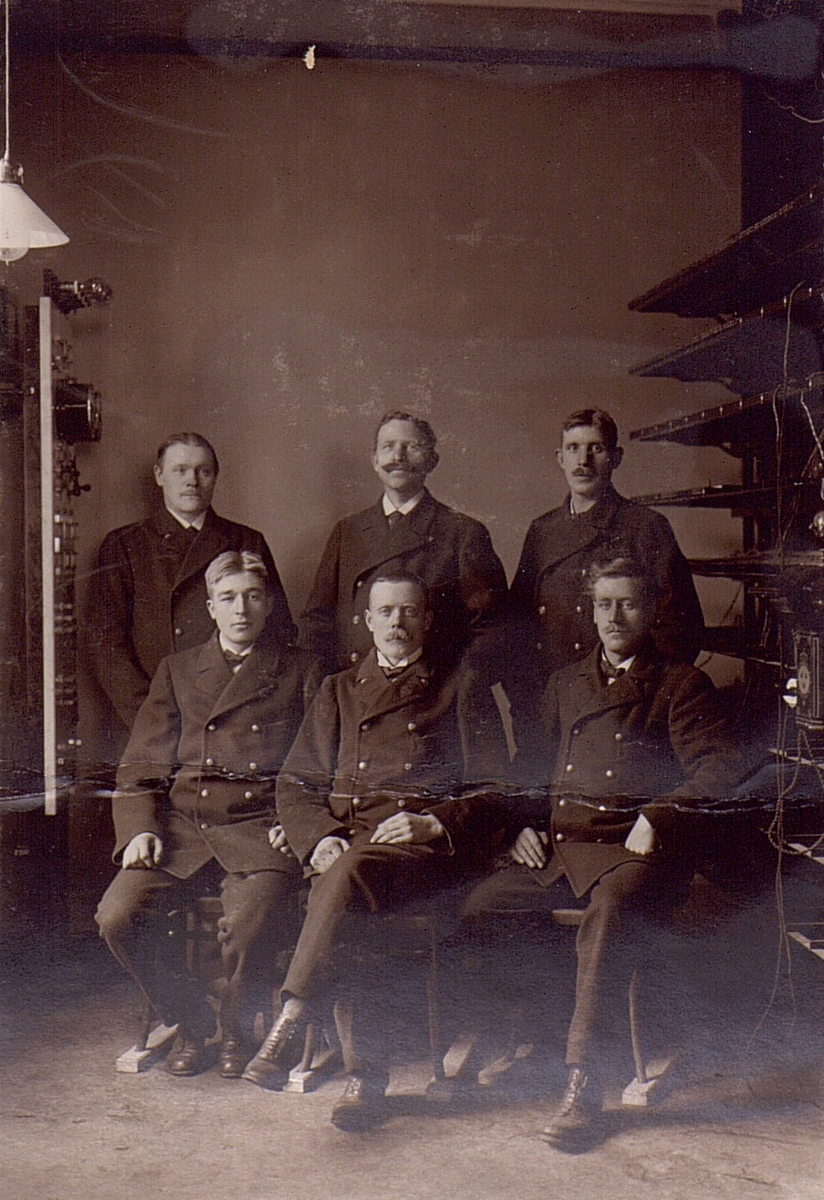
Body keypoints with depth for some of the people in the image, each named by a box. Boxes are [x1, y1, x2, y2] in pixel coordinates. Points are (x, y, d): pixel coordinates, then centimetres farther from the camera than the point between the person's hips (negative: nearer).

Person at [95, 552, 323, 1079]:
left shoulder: (302, 670, 13)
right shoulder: (177, 670, 20)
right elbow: (141, 767, 15)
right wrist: (140, 828, -2)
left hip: (260, 827, -3)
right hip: (180, 826, 3)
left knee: (249, 926, -29)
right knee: (118, 916, -20)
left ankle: (237, 1030, 6)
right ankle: (191, 1021, 8)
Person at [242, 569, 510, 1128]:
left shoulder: (463, 689, 15)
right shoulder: (338, 690, 24)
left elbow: (491, 789, 8)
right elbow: (295, 783, 17)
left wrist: (432, 824, -10)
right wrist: (320, 837, -4)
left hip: (428, 844, -3)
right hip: (342, 839, 3)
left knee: (353, 873, -36)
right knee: (344, 909, -33)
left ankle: (285, 1033, -37)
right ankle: (367, 1072, -31)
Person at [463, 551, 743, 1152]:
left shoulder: (681, 684, 10)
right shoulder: (566, 683, 25)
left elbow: (721, 769, -3)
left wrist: (657, 817, -16)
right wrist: (523, 821, 10)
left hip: (632, 849, -5)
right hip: (554, 849, 5)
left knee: (611, 913, -36)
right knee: (474, 907, -18)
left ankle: (582, 1086, -29)